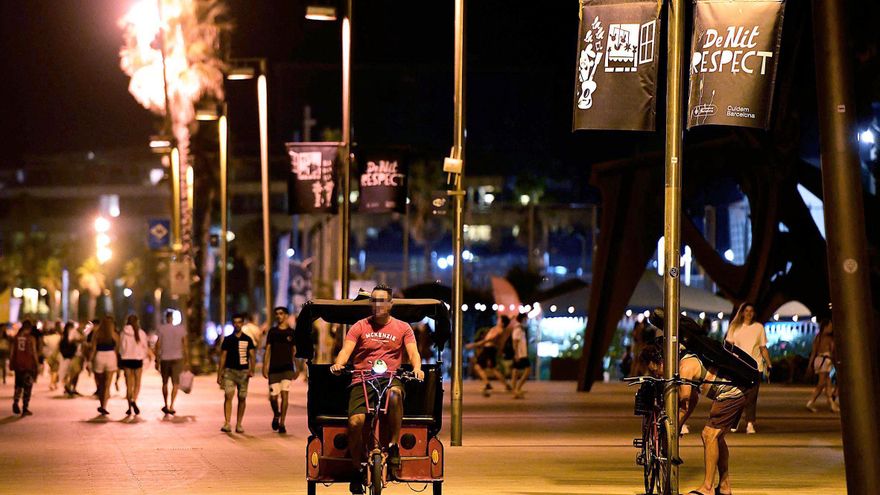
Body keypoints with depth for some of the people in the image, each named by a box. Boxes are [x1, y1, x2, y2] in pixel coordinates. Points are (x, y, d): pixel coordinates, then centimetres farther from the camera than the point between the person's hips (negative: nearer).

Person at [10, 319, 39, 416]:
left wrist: (11, 363, 14)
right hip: (28, 365, -3)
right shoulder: (31, 338, -9)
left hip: (18, 365, 3)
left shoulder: (16, 337, 1)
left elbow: (13, 352, 5)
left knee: (18, 385, 18)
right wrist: (37, 364, 1)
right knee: (27, 387, 5)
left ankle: (15, 402, -4)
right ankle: (25, 408, 5)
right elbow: (34, 353, -9)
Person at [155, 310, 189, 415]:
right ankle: (171, 406, -12)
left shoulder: (162, 328, -4)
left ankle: (166, 405, 22)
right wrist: (187, 361, 7)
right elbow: (185, 345, 1)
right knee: (175, 384, 1)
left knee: (165, 383, 16)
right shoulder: (181, 328, 0)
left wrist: (157, 360, 2)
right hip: (177, 359, 0)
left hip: (165, 359, 0)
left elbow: (158, 345, -5)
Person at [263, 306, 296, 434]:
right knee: (273, 397, -1)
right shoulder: (272, 332, 9)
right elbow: (268, 350, 8)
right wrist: (265, 367, -1)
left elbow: (295, 352, 9)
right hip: (274, 369, 1)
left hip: (287, 368, -1)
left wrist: (297, 369, 6)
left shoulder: (291, 333, 6)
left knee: (284, 394, -13)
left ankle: (282, 423, -10)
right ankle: (276, 415, 30)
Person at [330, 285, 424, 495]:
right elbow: (346, 350, 0)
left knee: (394, 394, -39)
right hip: (361, 381, 1)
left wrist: (417, 368, -22)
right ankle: (357, 470, 0)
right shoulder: (360, 327, 11)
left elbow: (413, 352, 1)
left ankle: (393, 446, -22)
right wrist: (338, 364, -22)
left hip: (390, 379, -1)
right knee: (355, 422, -23)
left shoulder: (402, 328, 12)